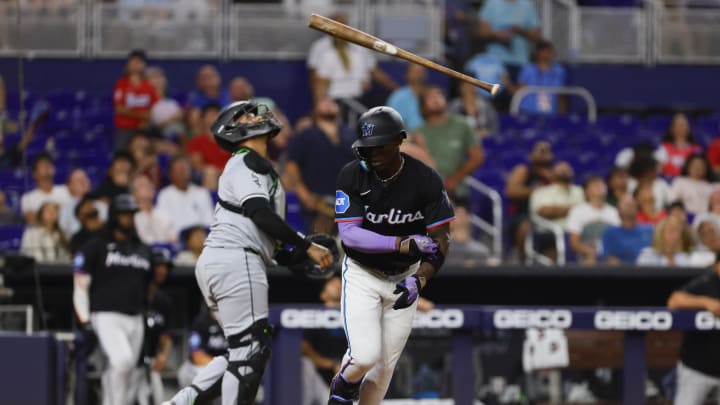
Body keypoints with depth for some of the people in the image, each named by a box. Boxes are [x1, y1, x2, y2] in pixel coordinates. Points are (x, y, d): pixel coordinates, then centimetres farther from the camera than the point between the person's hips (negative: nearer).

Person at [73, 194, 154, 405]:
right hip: (107, 315, -6)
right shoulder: (96, 247, 0)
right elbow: (81, 285, -1)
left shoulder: (144, 250, 17)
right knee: (123, 360, -27)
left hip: (135, 319, 6)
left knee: (126, 372, 4)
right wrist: (84, 320, -10)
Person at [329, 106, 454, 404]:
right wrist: (405, 244, -32)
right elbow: (349, 234, -23)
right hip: (362, 275, -2)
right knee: (365, 355, -16)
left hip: (405, 277, 2)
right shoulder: (351, 176, -16)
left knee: (384, 366, 5)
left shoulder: (426, 181, -15)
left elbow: (440, 242, -12)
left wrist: (418, 280, -29)